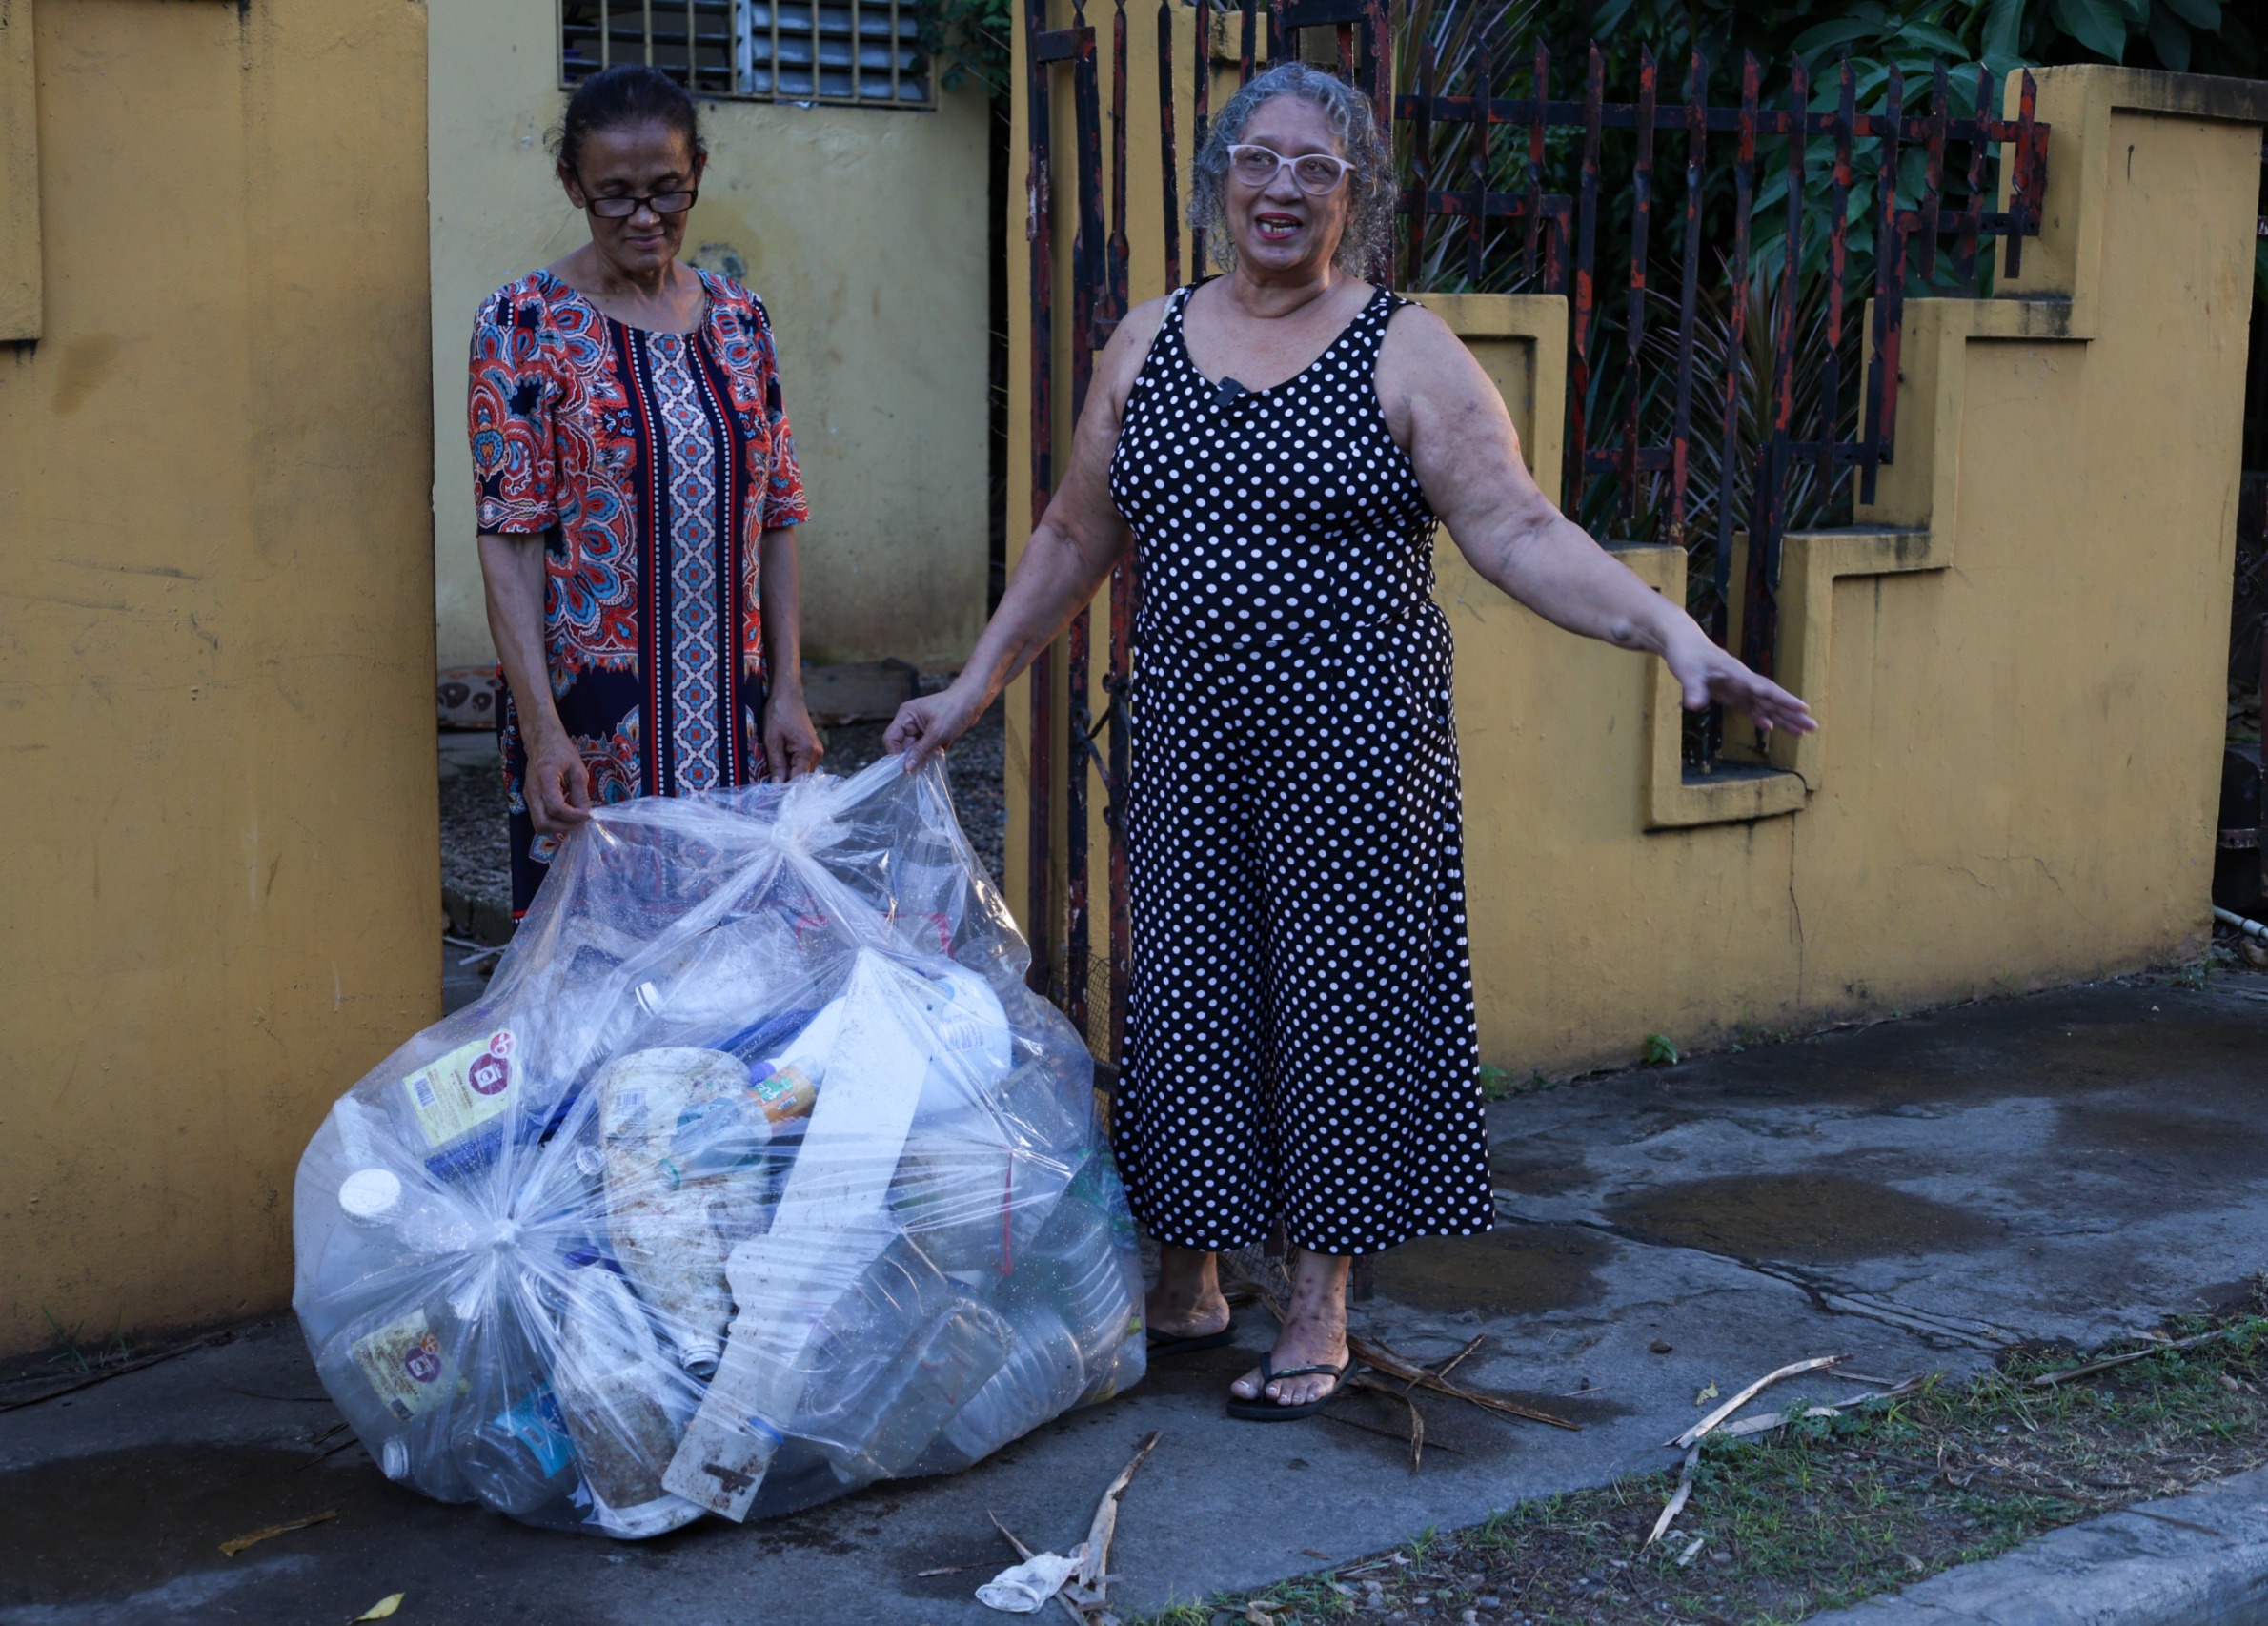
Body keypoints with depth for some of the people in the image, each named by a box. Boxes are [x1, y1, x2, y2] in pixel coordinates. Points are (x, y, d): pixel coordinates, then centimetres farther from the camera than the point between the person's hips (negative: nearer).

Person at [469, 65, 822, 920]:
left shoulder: (739, 319, 9)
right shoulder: (525, 322, -5)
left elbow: (775, 519, 10)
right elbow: (510, 538, -9)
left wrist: (787, 691, 2)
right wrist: (542, 730, -17)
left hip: (730, 717, 4)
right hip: (589, 717, -4)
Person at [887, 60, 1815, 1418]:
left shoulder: (1406, 354, -4)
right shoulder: (1147, 346, 9)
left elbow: (1518, 530, -11)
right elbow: (1077, 538, 17)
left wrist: (1671, 631, -24)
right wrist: (977, 684, 16)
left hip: (1355, 741, -4)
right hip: (1190, 741, 4)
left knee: (1339, 998, 1)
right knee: (1187, 993, 8)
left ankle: (1320, 1312, 16)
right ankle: (1189, 1281, 26)